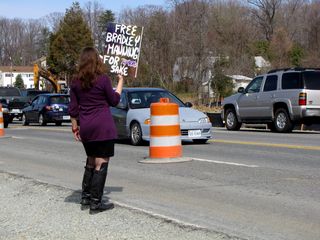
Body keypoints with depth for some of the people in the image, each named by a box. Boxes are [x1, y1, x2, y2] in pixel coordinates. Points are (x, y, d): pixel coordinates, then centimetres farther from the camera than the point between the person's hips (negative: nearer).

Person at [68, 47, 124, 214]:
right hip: (103, 127, -5)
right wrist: (120, 82, 12)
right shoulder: (103, 79, -8)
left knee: (91, 162, 19)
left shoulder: (76, 82, 5)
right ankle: (96, 203, -1)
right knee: (101, 163, -1)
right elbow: (114, 101, 2)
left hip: (86, 128, 5)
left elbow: (73, 108, 6)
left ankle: (85, 198, 21)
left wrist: (75, 126, 15)